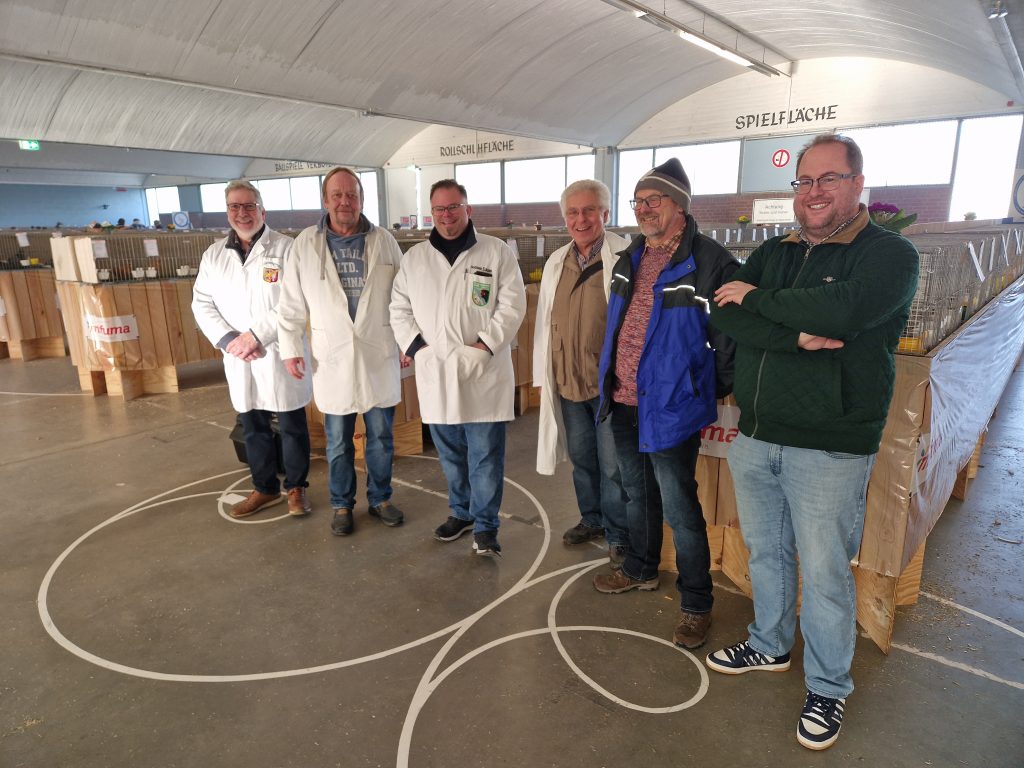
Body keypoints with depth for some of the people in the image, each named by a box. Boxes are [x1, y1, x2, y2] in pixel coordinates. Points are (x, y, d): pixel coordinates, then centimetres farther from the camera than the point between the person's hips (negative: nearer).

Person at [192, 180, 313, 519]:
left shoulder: (285, 248, -6)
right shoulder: (213, 254, 9)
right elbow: (202, 303, 6)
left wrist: (256, 335, -18)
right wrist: (229, 341, -10)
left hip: (280, 353, -4)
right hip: (238, 358, 5)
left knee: (292, 426, 7)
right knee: (253, 427, 15)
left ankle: (296, 488, 24)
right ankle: (264, 488, 31)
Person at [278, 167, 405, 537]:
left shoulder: (383, 240, 1)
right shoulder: (305, 243, 0)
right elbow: (292, 303, 3)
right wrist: (290, 348, 1)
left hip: (379, 356, 1)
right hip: (332, 358, 0)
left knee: (381, 436, 11)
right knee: (338, 440, 11)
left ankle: (380, 498, 31)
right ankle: (342, 505, 29)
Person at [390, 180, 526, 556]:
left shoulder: (497, 252, -1)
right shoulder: (414, 257, 10)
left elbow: (512, 305, -5)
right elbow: (399, 309, 11)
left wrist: (485, 345, -14)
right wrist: (416, 347, -2)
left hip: (484, 374, -3)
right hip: (435, 374, 4)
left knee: (485, 455, 3)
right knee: (450, 454, 16)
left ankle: (485, 526, 17)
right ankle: (461, 511, 35)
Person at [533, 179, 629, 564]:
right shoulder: (556, 262, 9)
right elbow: (545, 323, 12)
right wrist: (542, 375, 12)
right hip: (567, 381, 6)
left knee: (613, 465, 5)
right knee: (581, 457, 19)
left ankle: (618, 533, 24)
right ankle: (591, 519, 38)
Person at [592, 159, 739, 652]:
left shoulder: (710, 263, -15)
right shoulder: (628, 261, 9)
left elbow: (730, 335, -13)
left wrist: (709, 391, -6)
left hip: (670, 409, -7)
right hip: (624, 405, 8)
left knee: (679, 509, 3)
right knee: (637, 494, 22)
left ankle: (696, 604, 22)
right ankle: (640, 570, 43)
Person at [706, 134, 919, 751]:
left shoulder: (890, 254, -6)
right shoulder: (774, 253, 10)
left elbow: (841, 310, -28)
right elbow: (724, 314, -7)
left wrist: (759, 299, -13)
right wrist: (795, 335, -21)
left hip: (831, 449, -5)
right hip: (755, 438, 6)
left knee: (825, 573, 6)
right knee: (765, 552, 19)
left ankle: (829, 689, 29)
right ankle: (770, 647, 42)